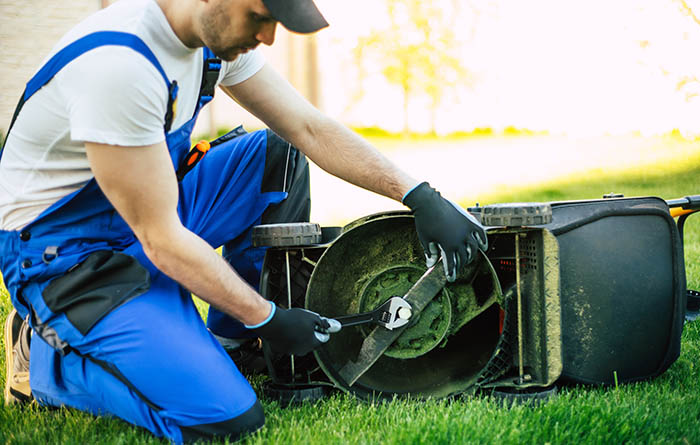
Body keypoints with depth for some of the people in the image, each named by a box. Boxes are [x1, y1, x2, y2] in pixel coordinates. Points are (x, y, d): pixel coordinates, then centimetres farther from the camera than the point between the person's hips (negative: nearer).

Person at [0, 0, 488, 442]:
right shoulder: (118, 63, -32)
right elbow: (160, 239, -26)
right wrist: (266, 318, -17)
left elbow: (310, 128, 0)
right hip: (68, 254, -9)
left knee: (279, 155, 0)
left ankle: (228, 342, 8)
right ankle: (42, 354, 2)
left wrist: (419, 195, -9)